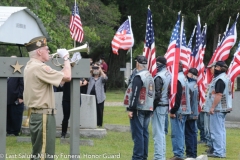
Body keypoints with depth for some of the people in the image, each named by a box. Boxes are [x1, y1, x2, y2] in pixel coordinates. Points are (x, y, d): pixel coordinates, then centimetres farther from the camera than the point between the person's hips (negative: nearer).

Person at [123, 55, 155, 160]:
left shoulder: (138, 77, -13)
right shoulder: (150, 76, 15)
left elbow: (135, 94, -19)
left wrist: (130, 109, -18)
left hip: (138, 109, -9)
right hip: (148, 108, 9)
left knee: (137, 134, -8)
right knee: (144, 133, 12)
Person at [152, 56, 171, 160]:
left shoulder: (159, 76, -17)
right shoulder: (169, 75, 9)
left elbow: (157, 94, -20)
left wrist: (152, 107, -12)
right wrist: (168, 106, 16)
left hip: (159, 106, -9)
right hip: (165, 106, 9)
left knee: (158, 132, -6)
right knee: (162, 132, 16)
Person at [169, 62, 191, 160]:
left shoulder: (177, 80, -17)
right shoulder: (183, 78, 15)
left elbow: (177, 97, -23)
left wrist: (173, 111, -18)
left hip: (178, 111, -10)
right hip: (184, 110, 10)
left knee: (176, 133, -7)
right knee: (180, 133, 15)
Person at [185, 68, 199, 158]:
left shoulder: (189, 86, -20)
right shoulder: (195, 85, 10)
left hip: (189, 114, -9)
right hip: (194, 113, 9)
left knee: (189, 134, -4)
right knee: (193, 133, 14)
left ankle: (190, 153, -1)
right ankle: (194, 153, 20)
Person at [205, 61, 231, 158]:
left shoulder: (220, 80, -17)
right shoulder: (225, 78, 17)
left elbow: (218, 95, -24)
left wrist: (212, 107, -23)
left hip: (217, 109, -11)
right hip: (222, 108, 11)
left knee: (216, 131, -10)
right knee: (221, 130, 13)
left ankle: (218, 152, -11)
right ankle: (222, 151, 16)